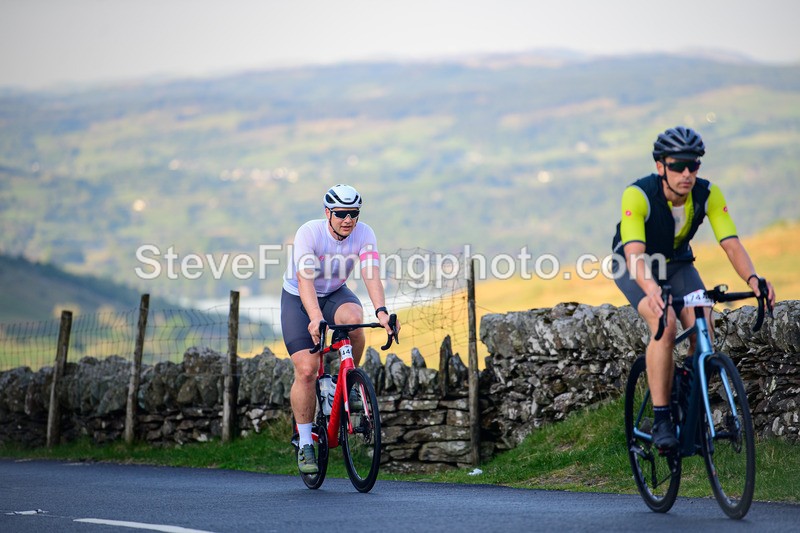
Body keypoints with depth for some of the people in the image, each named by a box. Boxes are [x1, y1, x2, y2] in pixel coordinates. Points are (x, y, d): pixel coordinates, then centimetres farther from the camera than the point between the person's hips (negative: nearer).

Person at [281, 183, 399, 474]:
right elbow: (305, 279, -41)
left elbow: (371, 275, -31)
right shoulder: (309, 233, -28)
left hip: (335, 293, 2)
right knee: (306, 370, -15)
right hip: (298, 298, -2)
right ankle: (305, 444, -1)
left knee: (353, 318, -34)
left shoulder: (364, 234, -19)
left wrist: (381, 311, -50)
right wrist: (315, 317, -57)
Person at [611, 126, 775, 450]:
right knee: (664, 323, -31)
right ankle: (661, 420, -23)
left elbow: (731, 244, -28)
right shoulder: (638, 195, -32)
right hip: (636, 267, -4)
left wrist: (752, 278, -48)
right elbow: (635, 254, -43)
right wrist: (651, 287, -64)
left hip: (677, 264, 4)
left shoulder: (708, 194, -21)